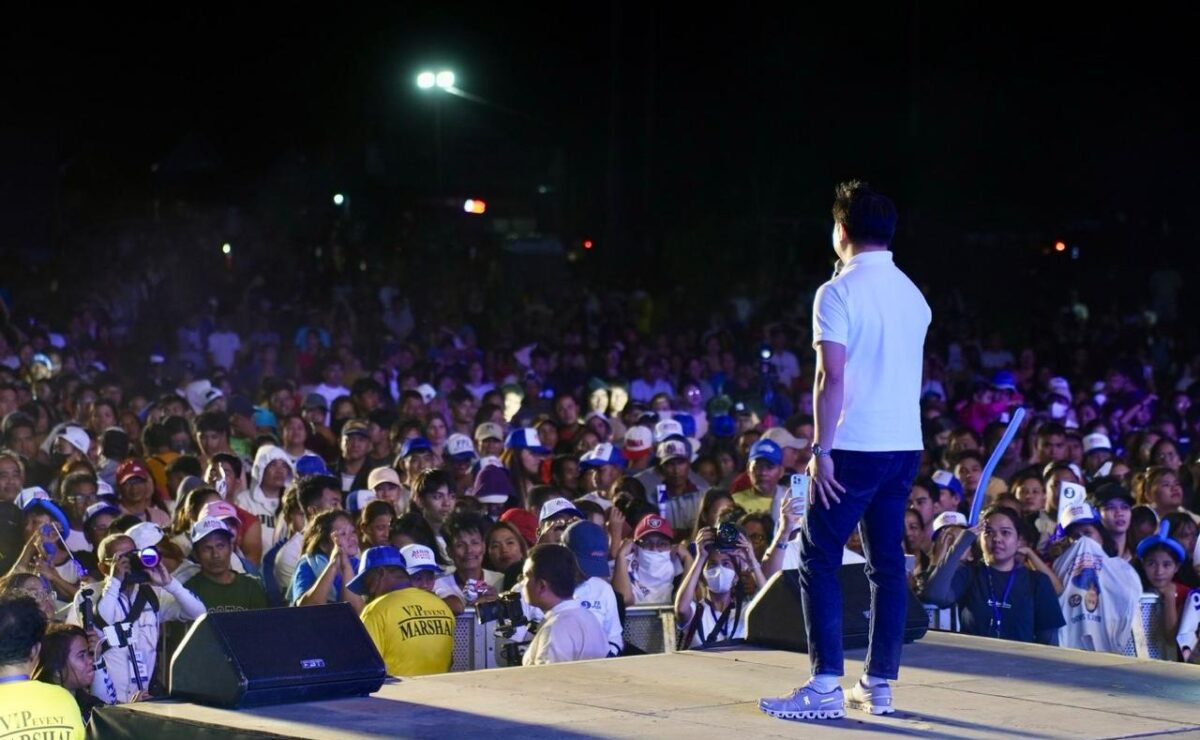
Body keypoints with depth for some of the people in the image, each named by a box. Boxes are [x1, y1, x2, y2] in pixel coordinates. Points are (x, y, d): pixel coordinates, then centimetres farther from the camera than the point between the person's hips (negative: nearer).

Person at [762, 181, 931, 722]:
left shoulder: (838, 293, -10)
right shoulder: (913, 294, 13)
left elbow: (832, 378, -15)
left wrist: (822, 449, -13)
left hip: (855, 447, -7)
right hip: (906, 444, 7)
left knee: (819, 560, -2)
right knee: (888, 562, 9)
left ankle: (825, 686, -8)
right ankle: (879, 685, 10)